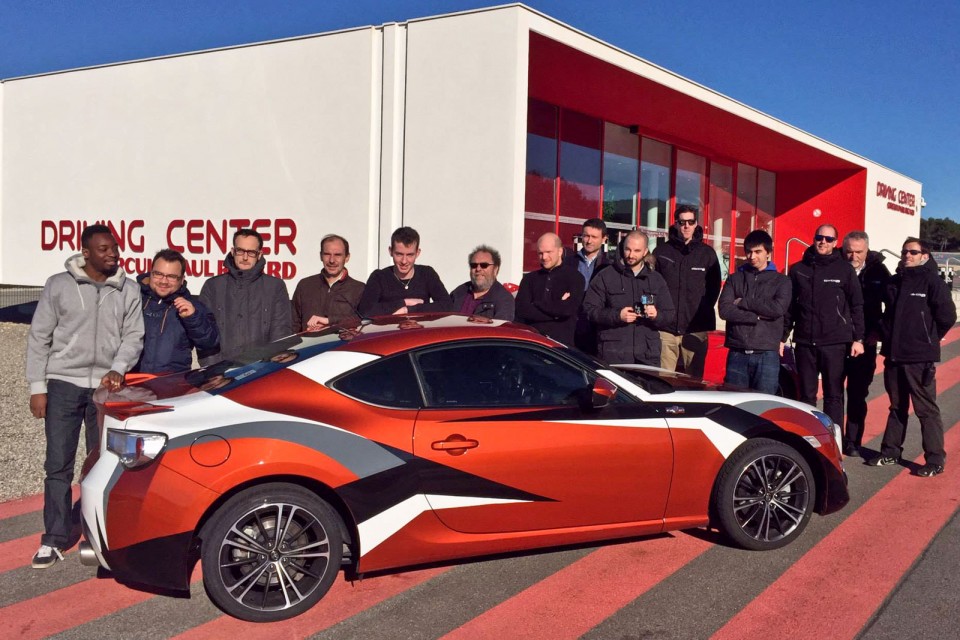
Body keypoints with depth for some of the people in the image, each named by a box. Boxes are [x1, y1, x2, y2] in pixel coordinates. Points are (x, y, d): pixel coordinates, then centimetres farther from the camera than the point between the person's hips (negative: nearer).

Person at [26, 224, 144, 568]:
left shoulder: (128, 290, 4)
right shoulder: (58, 285, 1)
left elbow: (133, 336, 4)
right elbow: (39, 337, 2)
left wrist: (118, 369, -14)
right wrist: (37, 387, -2)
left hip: (106, 386, 1)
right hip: (64, 384, -1)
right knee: (58, 465, 0)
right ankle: (54, 539, 9)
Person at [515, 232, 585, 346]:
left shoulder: (574, 277, 2)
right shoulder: (529, 279, 12)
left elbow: (568, 309, -12)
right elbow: (521, 310, -2)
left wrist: (536, 304, -1)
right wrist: (556, 310, -9)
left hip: (561, 343, -2)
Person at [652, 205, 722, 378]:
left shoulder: (707, 254, 8)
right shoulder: (661, 251, 6)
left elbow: (714, 288, 11)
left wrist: (704, 311, 1)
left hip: (696, 329, 1)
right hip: (666, 328, 0)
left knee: (694, 380, 3)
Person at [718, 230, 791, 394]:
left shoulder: (781, 280, 7)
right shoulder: (735, 278, 10)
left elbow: (778, 308, -12)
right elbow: (725, 310, -5)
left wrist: (744, 302, -6)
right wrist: (758, 316, -11)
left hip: (767, 355, -1)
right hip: (737, 354, 1)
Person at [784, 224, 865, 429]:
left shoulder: (845, 269, 3)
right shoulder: (798, 269, 9)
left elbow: (857, 306, 3)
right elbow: (789, 306, 10)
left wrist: (858, 338, -3)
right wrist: (782, 336, 6)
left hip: (835, 343, -2)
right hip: (804, 343, 2)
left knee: (833, 396, 4)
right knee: (806, 396, 8)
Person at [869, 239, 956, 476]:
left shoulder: (932, 281, -8)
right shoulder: (895, 282, 12)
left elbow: (947, 316, -10)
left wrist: (929, 339, 0)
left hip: (920, 358, -6)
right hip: (894, 356, 6)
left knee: (926, 410, -1)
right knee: (897, 407, 17)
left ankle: (935, 461, 5)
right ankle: (891, 452, 26)